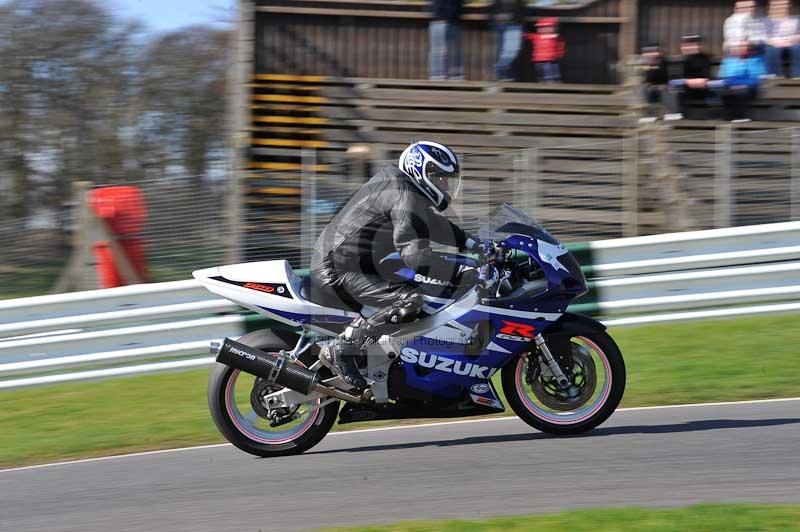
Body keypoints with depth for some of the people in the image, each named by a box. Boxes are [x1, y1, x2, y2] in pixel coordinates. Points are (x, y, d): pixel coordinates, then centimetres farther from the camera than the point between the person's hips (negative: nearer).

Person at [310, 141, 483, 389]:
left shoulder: (395, 180, 15)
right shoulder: (407, 200, -17)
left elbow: (433, 225, 28)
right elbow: (416, 256, -28)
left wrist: (474, 245, 23)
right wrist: (461, 275, -26)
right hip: (337, 272, -11)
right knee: (411, 301, -26)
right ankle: (344, 348, -21)